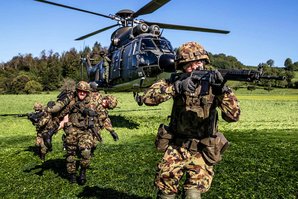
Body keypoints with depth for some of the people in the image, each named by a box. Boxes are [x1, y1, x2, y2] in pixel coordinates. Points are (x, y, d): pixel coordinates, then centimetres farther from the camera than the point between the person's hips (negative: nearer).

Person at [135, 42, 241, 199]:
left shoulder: (212, 83, -6)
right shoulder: (176, 80, -4)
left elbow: (233, 116, -14)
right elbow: (147, 97, -19)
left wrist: (222, 90, -29)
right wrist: (177, 87, -30)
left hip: (202, 150, -1)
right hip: (176, 147, 1)